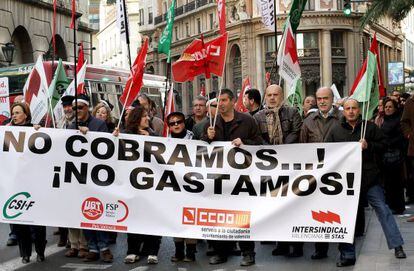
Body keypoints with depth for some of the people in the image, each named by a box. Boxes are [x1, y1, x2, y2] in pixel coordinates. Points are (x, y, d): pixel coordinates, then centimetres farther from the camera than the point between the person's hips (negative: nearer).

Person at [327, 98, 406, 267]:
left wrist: (368, 145, -12)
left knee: (382, 209, -3)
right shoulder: (336, 131, 6)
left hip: (369, 178, -1)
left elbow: (383, 145, 4)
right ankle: (347, 255, 11)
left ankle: (397, 246, 8)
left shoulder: (370, 127, 5)